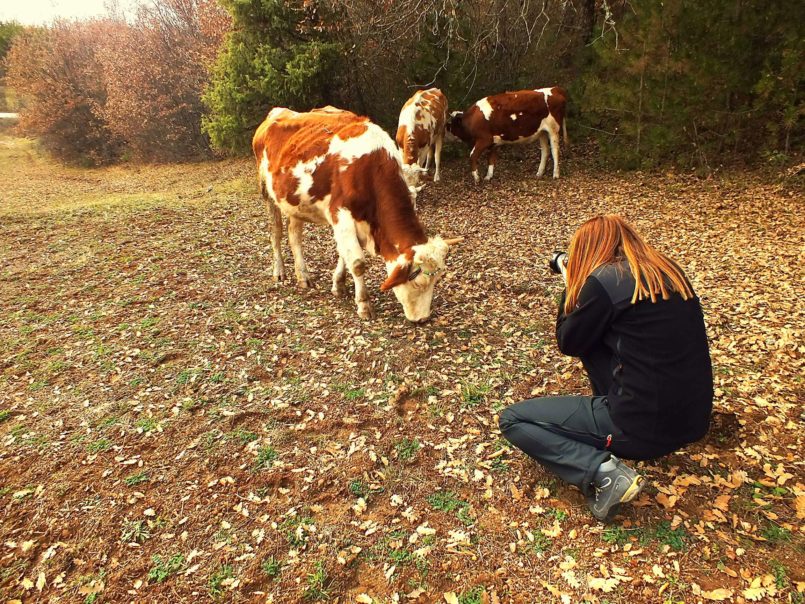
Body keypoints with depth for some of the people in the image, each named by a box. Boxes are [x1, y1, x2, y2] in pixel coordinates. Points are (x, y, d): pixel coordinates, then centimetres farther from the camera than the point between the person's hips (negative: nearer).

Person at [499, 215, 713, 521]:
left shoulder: (604, 280, -14)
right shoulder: (668, 270, 8)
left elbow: (569, 343, 1)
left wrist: (570, 287, 13)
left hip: (646, 427, -8)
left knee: (512, 419, 3)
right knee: (595, 339, 25)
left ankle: (604, 472, -11)